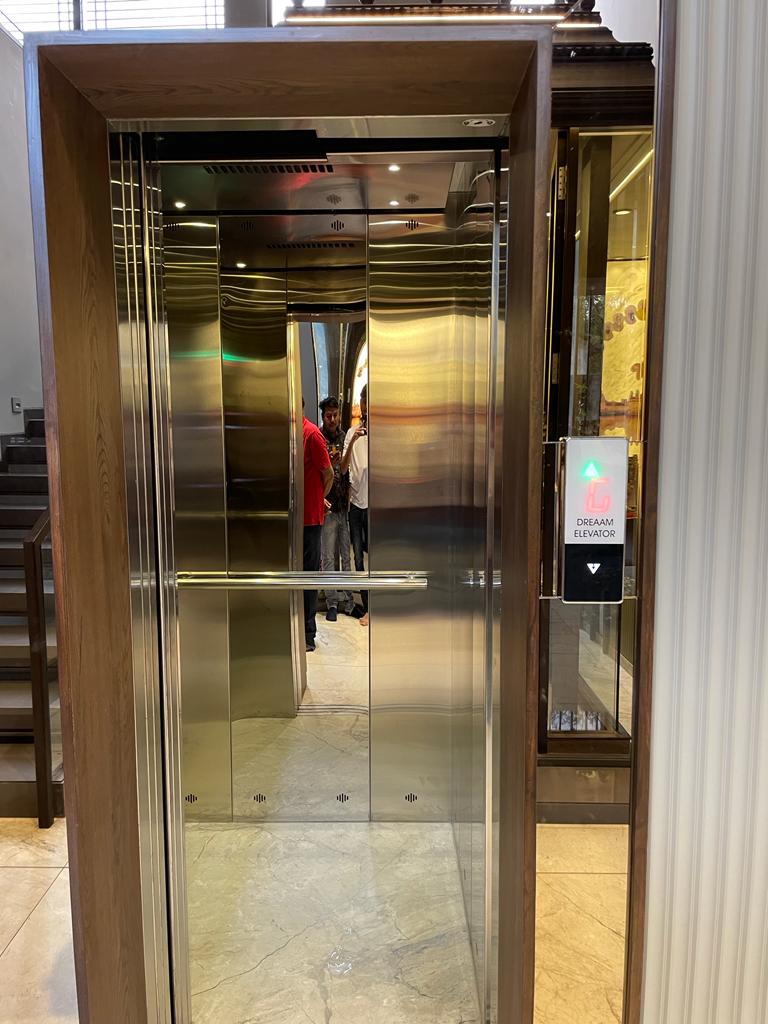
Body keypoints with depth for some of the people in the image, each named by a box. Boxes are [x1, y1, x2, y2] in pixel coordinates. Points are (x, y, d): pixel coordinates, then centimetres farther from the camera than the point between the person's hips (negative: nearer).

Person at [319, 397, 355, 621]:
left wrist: (351, 495, 1)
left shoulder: (345, 437, 8)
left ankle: (349, 602, 18)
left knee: (348, 556, 9)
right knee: (328, 558, 3)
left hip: (346, 506, 3)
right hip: (328, 507, -3)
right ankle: (332, 603, 12)